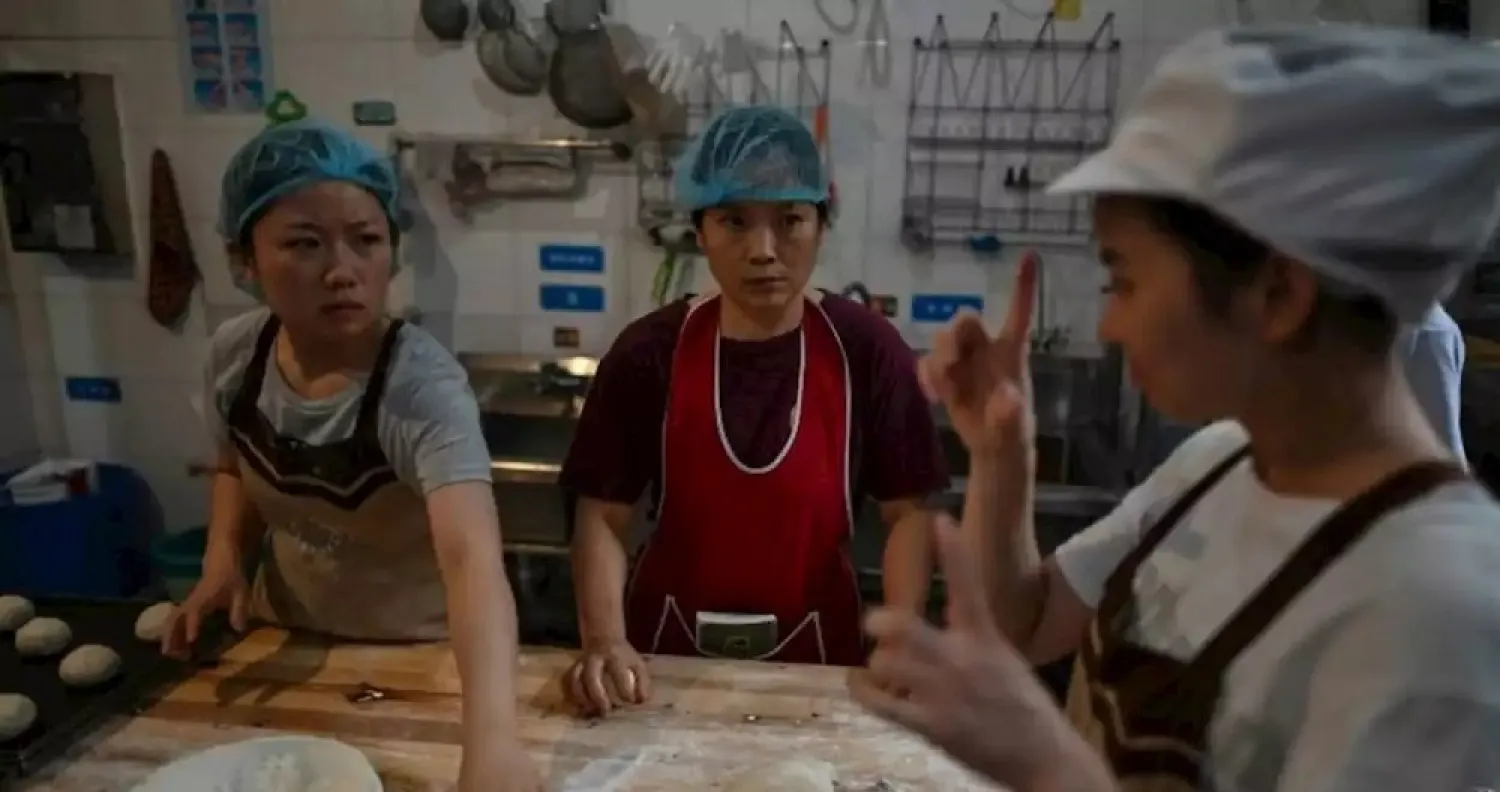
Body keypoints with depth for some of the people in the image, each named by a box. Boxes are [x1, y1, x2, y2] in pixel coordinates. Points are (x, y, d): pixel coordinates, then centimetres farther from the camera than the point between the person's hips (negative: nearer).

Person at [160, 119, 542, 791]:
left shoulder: (423, 387, -32)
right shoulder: (234, 353, -14)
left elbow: (473, 558, -47)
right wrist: (224, 558, -12)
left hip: (415, 653, -5)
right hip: (288, 638, 5)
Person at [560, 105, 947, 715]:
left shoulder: (865, 351, -8)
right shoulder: (649, 352, -8)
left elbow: (907, 512, -4)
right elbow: (603, 516, -6)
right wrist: (605, 639, -20)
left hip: (811, 651, 0)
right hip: (670, 649, 0)